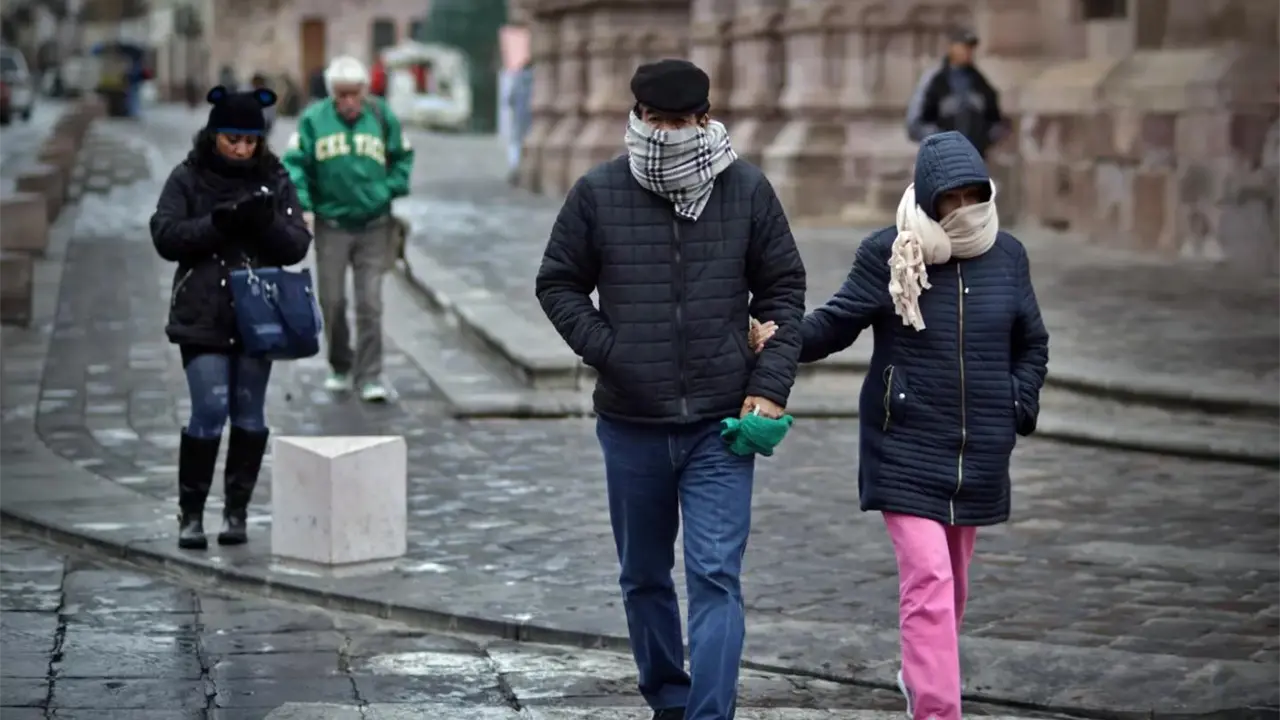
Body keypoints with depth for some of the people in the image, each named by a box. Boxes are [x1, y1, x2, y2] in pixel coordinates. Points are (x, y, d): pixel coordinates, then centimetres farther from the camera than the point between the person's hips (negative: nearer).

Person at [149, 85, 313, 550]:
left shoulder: (275, 180, 5)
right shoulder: (187, 179, 0)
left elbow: (297, 246, 1)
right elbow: (165, 236, -8)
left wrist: (268, 221, -19)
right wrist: (217, 223, -20)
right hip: (203, 315, -2)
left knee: (249, 413, 5)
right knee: (209, 411, -9)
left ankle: (237, 512, 16)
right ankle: (190, 513, 2)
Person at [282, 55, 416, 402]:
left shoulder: (382, 117, 0)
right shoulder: (313, 120, -4)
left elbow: (403, 157, 10)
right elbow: (294, 164, -2)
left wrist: (392, 191, -4)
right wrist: (301, 205, -14)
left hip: (374, 227, 0)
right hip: (331, 226, 0)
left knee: (370, 304, -3)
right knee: (332, 301, 7)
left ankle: (370, 376, 1)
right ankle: (341, 369, 26)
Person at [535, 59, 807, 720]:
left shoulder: (748, 190, -1)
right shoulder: (597, 193, -3)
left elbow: (783, 289, 6)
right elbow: (558, 283, 7)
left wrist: (770, 386, -3)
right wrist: (607, 351, -6)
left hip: (722, 424, -2)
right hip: (631, 426, 2)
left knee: (716, 578, -9)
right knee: (644, 578, 15)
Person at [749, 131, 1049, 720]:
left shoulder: (1007, 256, 4)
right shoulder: (889, 254, -7)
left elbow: (1032, 344, 16)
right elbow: (837, 322, -5)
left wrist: (1019, 407, 3)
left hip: (978, 452, 4)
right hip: (907, 449, -4)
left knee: (952, 579, 18)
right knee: (928, 579, -15)